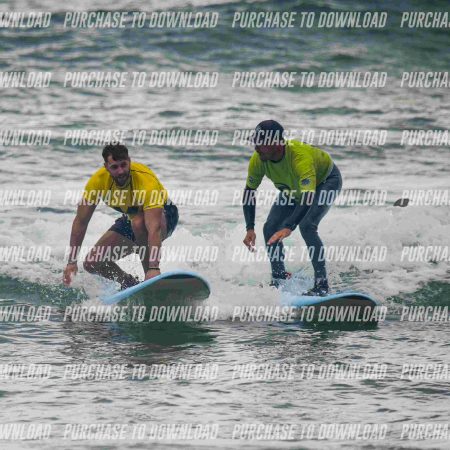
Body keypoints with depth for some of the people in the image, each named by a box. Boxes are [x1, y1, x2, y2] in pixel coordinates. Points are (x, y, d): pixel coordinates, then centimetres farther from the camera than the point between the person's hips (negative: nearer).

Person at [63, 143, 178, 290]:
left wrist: (154, 268, -59)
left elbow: (154, 228, -48)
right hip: (131, 218, 5)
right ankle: (131, 284, 19)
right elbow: (80, 221, -16)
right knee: (92, 264, -6)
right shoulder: (99, 180, -24)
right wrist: (72, 262, -19)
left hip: (163, 215, -5)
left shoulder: (146, 180, -39)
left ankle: (150, 279, -24)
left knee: (139, 222, -40)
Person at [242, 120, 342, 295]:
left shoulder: (300, 157, -44)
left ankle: (322, 283, -19)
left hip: (326, 180, -6)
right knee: (270, 229, -6)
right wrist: (250, 228, -21)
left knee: (306, 226, -28)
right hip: (294, 186, 6)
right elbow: (249, 192, -11)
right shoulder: (258, 160, -26)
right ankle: (279, 279, 15)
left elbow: (308, 197, -54)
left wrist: (288, 227, -65)